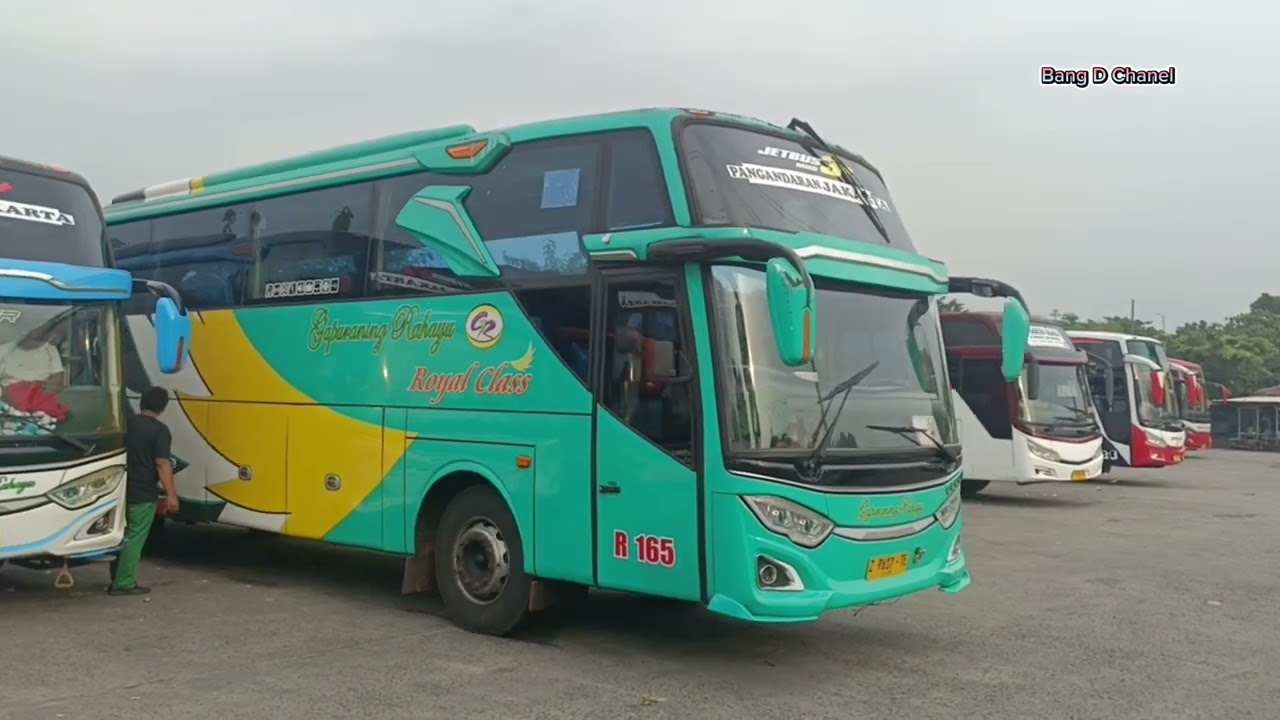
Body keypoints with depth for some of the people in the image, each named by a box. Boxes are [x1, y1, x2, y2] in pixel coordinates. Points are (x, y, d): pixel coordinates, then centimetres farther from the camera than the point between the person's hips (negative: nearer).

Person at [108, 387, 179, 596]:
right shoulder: (160, 430, -14)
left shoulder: (128, 424, 8)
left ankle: (118, 580, 22)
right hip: (144, 494, -7)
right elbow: (162, 464, -20)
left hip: (125, 490, 7)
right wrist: (171, 494, -18)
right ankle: (124, 584, 0)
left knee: (122, 536, 16)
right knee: (135, 539, -1)